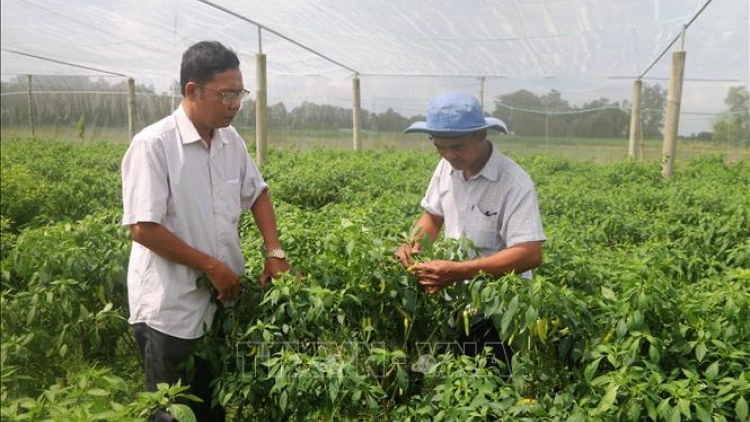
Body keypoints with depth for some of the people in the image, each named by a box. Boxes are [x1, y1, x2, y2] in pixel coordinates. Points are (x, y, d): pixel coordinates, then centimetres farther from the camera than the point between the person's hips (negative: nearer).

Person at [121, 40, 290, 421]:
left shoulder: (232, 141, 2)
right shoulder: (153, 144, -17)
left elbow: (257, 193, 14)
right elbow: (142, 228, -19)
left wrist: (274, 253, 2)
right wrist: (212, 266, -16)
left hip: (222, 301, 6)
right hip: (171, 309, -6)